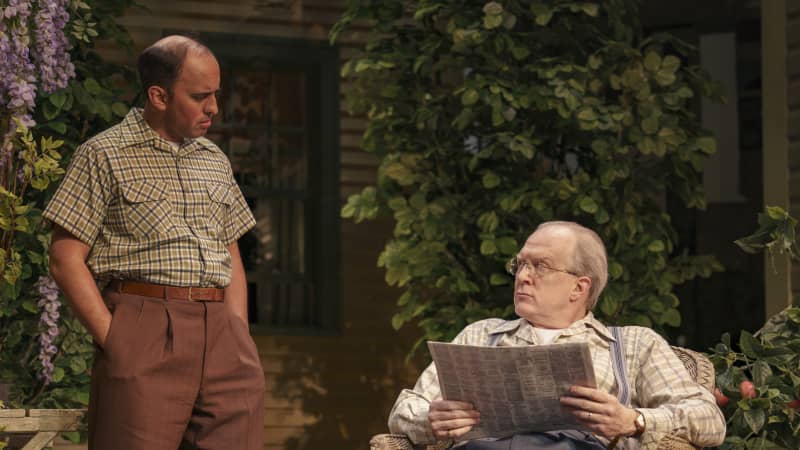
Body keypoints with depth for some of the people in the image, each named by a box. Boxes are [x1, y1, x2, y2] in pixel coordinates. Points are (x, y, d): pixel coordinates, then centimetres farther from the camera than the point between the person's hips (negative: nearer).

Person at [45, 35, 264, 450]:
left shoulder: (215, 161, 20)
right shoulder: (104, 156, 2)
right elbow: (65, 259, -2)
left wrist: (240, 337, 9)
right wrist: (113, 339, -11)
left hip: (219, 333, 5)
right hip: (144, 334, -5)